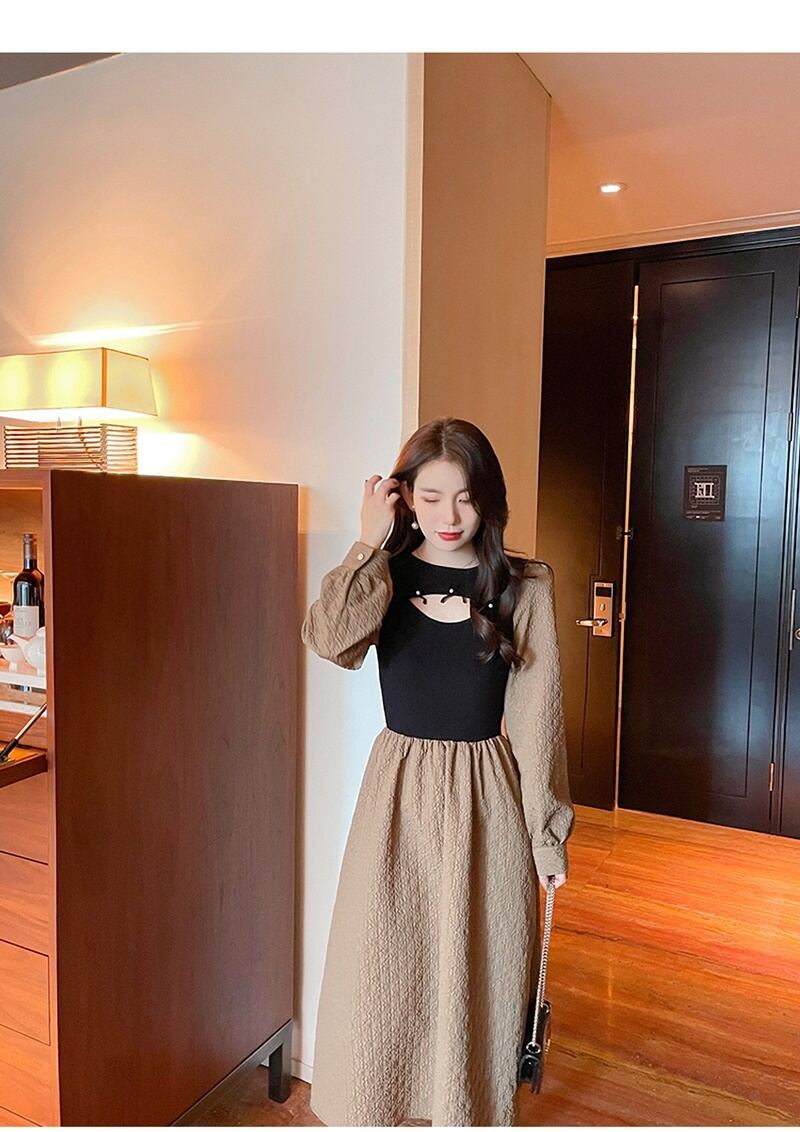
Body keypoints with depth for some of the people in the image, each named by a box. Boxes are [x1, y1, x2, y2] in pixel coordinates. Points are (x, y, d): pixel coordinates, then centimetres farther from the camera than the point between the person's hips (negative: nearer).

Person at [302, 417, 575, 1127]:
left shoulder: (523, 586, -5)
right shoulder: (383, 578, -2)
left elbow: (537, 715, -3)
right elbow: (329, 640, -24)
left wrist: (548, 829, 0)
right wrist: (372, 542, -17)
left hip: (487, 798, -1)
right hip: (400, 787, 1)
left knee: (477, 973, 14)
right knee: (381, 968, 12)